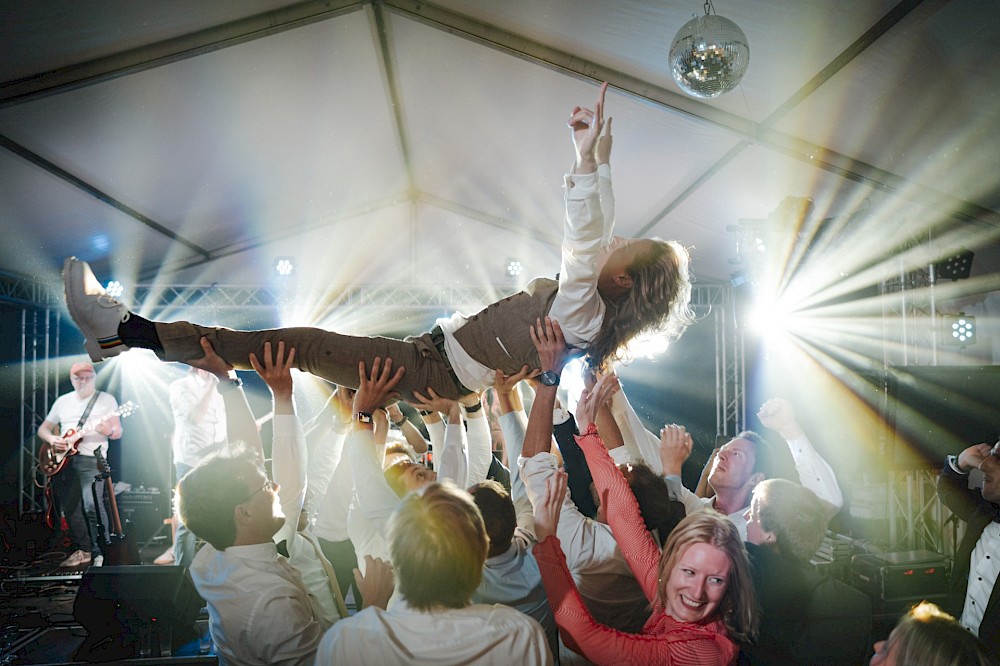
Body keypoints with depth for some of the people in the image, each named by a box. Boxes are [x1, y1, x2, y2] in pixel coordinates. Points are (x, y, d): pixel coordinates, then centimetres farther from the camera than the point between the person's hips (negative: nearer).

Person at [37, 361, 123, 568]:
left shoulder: (107, 399, 4)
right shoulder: (63, 401, 16)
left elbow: (118, 432, 1)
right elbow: (43, 428, 19)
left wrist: (109, 431, -22)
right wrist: (51, 439, -3)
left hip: (91, 458, -5)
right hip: (62, 460, 5)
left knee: (91, 505, -19)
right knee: (70, 508, 5)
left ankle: (100, 553, -11)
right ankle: (82, 550, 18)